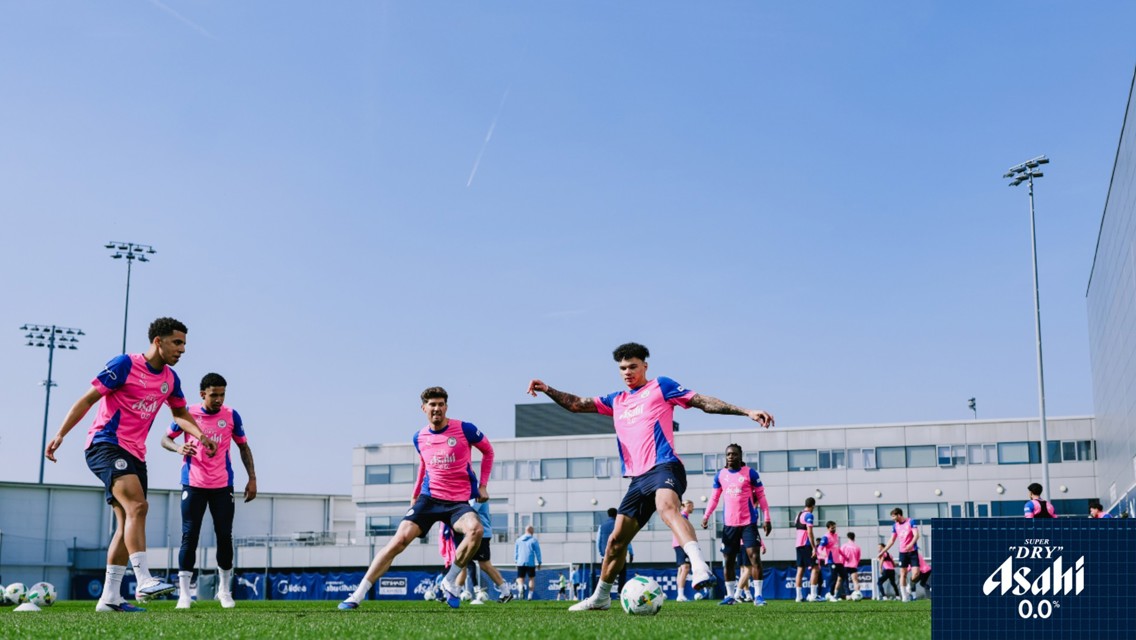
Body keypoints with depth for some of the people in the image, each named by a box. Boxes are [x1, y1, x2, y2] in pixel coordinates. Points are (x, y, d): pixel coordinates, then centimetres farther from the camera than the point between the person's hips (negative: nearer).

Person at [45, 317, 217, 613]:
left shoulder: (170, 378, 11)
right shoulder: (125, 365, -10)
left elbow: (180, 413, 26)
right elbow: (88, 399, -8)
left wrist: (200, 435, 7)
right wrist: (60, 435, -13)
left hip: (134, 454, 8)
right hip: (105, 445, -8)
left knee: (127, 522, 5)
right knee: (137, 506, -26)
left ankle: (110, 598, 8)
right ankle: (144, 581, -30)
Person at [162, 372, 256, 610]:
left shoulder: (231, 416, 0)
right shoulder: (188, 414, -3)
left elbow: (243, 447, 9)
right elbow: (165, 439, 5)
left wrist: (252, 478, 4)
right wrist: (179, 448, -18)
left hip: (222, 486, 1)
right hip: (193, 485, -1)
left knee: (225, 536, 1)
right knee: (189, 536, -6)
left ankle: (225, 590, 16)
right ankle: (184, 594, -3)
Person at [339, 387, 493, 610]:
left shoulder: (464, 429, -7)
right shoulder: (419, 437, 6)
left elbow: (488, 451, 9)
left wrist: (483, 485, 4)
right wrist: (415, 494, 25)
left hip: (459, 500, -3)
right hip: (429, 497, 3)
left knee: (476, 529, -33)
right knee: (399, 540, -12)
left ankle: (449, 582, -12)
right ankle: (358, 595, -6)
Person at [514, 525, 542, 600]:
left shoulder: (518, 540, 14)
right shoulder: (534, 540, 2)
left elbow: (515, 552, 15)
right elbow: (537, 552, 2)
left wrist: (516, 561, 19)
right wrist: (539, 563, 8)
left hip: (520, 563, 2)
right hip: (531, 563, -2)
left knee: (520, 578, 5)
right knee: (532, 578, 11)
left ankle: (521, 586, -29)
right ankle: (530, 595, 5)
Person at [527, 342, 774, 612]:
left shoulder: (660, 386, 8)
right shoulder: (616, 401, 23)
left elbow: (704, 402, 4)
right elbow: (576, 404, 18)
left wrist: (746, 411, -4)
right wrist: (547, 390, 2)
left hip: (663, 467, -6)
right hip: (638, 478, 6)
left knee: (667, 507, -38)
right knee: (617, 539, 9)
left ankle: (700, 566, -56)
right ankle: (600, 596, 26)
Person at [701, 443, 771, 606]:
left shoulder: (750, 473, -3)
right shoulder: (720, 475, 8)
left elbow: (761, 496, -1)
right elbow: (714, 498, 15)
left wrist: (767, 519, -6)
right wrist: (706, 516, 3)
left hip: (748, 523, -4)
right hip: (729, 524, 4)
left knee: (754, 557, -11)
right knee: (728, 560, 6)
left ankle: (758, 595, -6)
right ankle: (730, 595, 16)